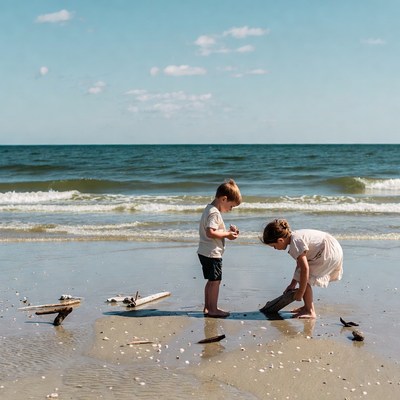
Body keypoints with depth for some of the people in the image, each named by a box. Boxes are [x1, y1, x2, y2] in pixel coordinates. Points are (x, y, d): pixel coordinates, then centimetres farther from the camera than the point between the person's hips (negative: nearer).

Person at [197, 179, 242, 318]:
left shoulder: (209, 209, 13)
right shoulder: (214, 212, -19)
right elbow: (210, 232, -27)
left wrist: (228, 231, 8)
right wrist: (227, 235, -17)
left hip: (204, 252, 10)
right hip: (212, 253, -10)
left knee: (211, 280, 17)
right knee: (215, 281, -1)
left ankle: (207, 307, 25)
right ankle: (213, 309, 5)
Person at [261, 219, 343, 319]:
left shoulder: (295, 243, -23)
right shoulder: (294, 236, 6)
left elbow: (305, 268, -25)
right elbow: (300, 263, 15)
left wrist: (300, 292, -17)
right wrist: (292, 284, 18)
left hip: (330, 254, -10)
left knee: (304, 280, -10)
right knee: (302, 278, 13)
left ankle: (310, 312, -3)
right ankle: (307, 307, 24)